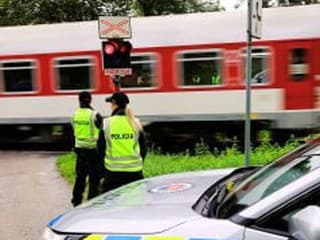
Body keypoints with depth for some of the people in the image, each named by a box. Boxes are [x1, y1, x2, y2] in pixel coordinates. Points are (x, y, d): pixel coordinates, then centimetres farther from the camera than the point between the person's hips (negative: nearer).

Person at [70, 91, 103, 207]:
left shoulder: (75, 115, 1)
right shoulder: (94, 115, -15)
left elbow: (75, 131, 8)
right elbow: (100, 133, -11)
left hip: (79, 148, 6)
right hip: (92, 149, -5)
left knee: (80, 175, 18)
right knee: (94, 177, 4)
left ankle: (76, 200, 24)